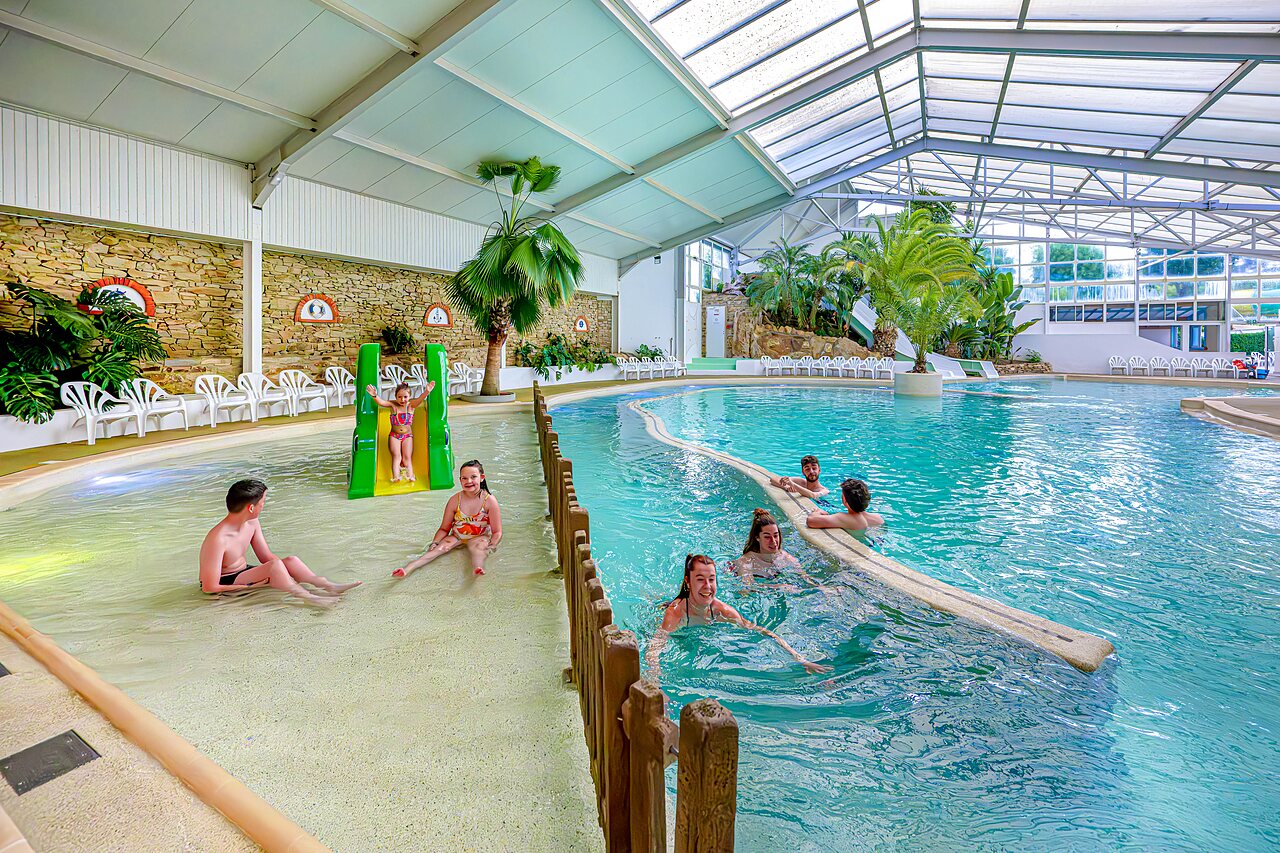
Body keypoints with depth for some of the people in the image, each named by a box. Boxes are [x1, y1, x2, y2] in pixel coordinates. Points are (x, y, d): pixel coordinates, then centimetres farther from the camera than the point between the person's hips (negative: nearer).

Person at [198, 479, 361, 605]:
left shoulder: (252, 523, -2)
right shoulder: (218, 538, -28)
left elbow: (267, 557, 4)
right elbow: (210, 587, -25)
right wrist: (250, 587, -22)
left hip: (243, 573, 8)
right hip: (225, 585, -8)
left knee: (291, 561, -9)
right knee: (275, 566, -28)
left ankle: (329, 586, -19)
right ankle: (307, 597, -29)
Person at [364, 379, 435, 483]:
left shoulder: (411, 404, -5)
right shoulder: (393, 405, -3)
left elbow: (419, 399, -25)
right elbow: (381, 402, -19)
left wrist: (427, 392, -47)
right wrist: (375, 396, -43)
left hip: (407, 435, 0)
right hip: (394, 435, 0)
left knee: (407, 457, -6)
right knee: (396, 456, -13)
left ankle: (410, 476, -17)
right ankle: (395, 477, -26)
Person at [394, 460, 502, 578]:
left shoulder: (489, 500, -12)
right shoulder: (455, 500, -5)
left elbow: (497, 532, -10)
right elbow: (444, 529, 4)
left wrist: (491, 546, -27)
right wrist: (434, 543, -12)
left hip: (480, 537, -3)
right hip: (457, 536, 3)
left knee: (477, 547, -35)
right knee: (440, 548, -23)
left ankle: (478, 568, -66)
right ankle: (408, 568, -39)